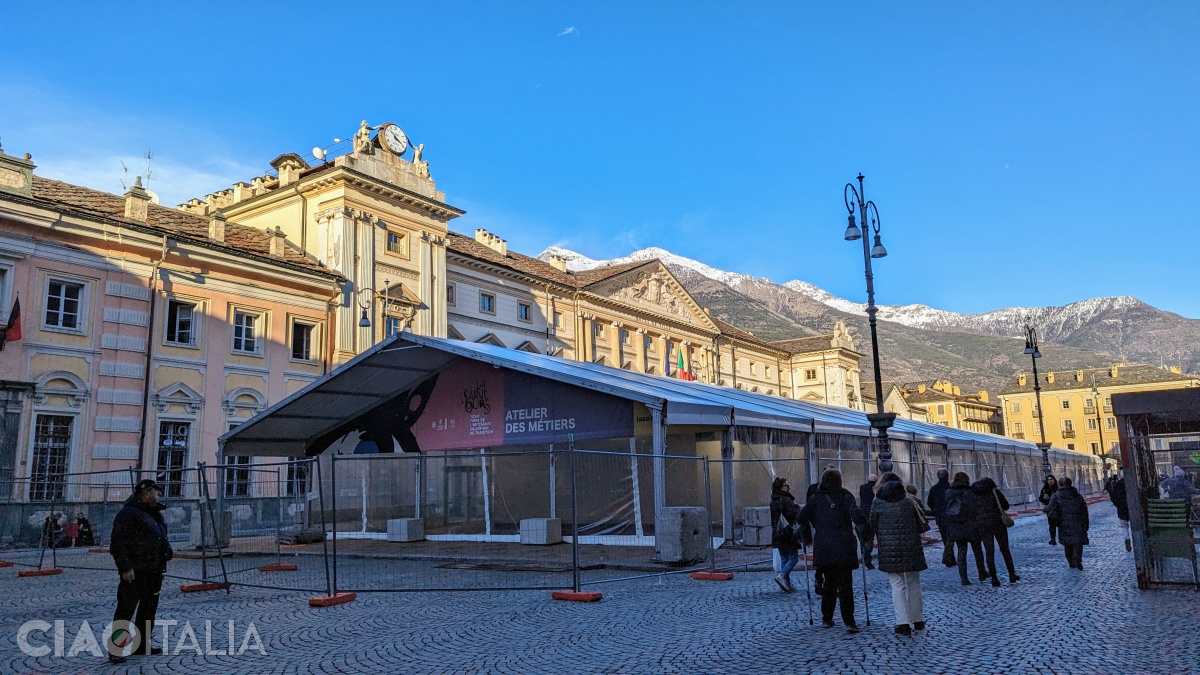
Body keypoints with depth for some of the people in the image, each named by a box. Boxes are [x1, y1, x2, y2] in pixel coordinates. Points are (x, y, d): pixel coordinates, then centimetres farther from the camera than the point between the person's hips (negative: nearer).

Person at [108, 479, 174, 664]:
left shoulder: (154, 514, 17)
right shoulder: (129, 513, -12)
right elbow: (117, 542, -18)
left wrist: (168, 552, 9)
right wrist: (125, 567, -23)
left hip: (154, 572, 9)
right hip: (135, 572, -9)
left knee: (149, 609, 14)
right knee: (126, 610, -6)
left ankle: (142, 645, 24)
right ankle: (115, 649, 1)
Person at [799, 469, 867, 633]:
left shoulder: (816, 498, 7)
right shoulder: (845, 496, 1)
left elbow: (802, 516, 0)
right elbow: (856, 513, -16)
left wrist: (808, 537, 9)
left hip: (823, 547, 3)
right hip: (843, 547, -2)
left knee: (829, 582, 17)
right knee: (845, 584, 1)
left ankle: (826, 619, 21)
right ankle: (849, 622, -6)